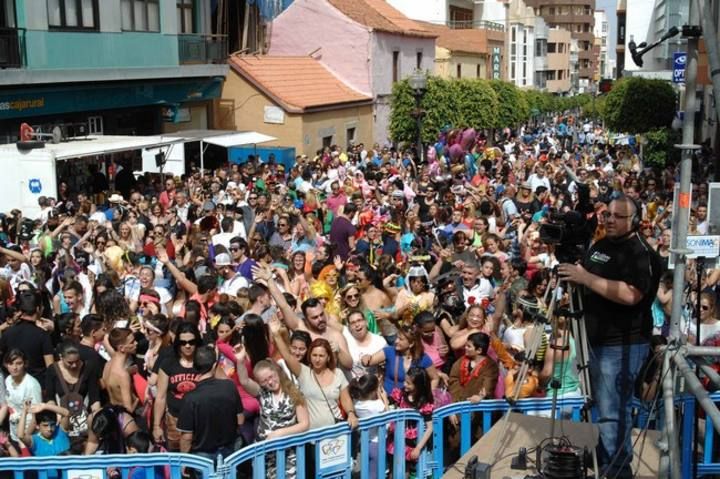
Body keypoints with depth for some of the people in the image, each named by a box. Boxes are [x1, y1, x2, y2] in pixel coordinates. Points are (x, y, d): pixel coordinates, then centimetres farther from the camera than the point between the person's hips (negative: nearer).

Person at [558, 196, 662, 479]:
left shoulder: (641, 253, -14)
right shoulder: (599, 246, 12)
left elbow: (631, 295, -29)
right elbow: (586, 284, 25)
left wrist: (586, 277, -29)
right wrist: (572, 275, 5)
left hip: (623, 344, -8)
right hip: (596, 339, 9)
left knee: (612, 411, -7)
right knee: (605, 407, 18)